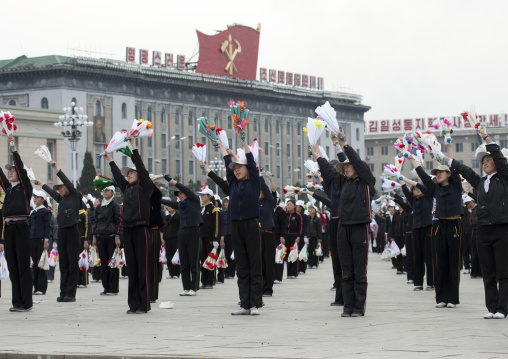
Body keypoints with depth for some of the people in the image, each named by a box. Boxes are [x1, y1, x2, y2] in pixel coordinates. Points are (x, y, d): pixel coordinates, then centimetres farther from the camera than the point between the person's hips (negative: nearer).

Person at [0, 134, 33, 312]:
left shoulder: (25, 188, 2)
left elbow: (20, 168, -4)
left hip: (21, 227, -6)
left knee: (23, 266, -5)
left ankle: (26, 302, -3)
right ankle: (17, 302, 10)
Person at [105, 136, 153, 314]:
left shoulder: (145, 187, 0)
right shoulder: (127, 188, 17)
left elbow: (141, 168, -7)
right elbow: (118, 176, 29)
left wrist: (134, 147, -7)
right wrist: (110, 160, 34)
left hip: (141, 230, -7)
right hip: (128, 230, 7)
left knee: (142, 269, -6)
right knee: (131, 269, 7)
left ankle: (144, 305, -4)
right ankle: (133, 304, 9)